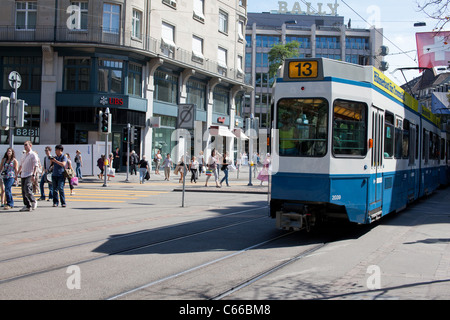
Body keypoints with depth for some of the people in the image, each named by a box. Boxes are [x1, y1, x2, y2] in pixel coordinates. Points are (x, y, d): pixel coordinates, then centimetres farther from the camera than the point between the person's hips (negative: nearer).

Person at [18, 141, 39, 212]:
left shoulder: (33, 155, -6)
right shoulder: (23, 155, 17)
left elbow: (36, 165, -12)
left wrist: (33, 175, -21)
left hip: (29, 175, -7)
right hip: (23, 175, 8)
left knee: (27, 189, -17)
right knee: (23, 191, 4)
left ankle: (33, 201, 4)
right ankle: (27, 206, 9)